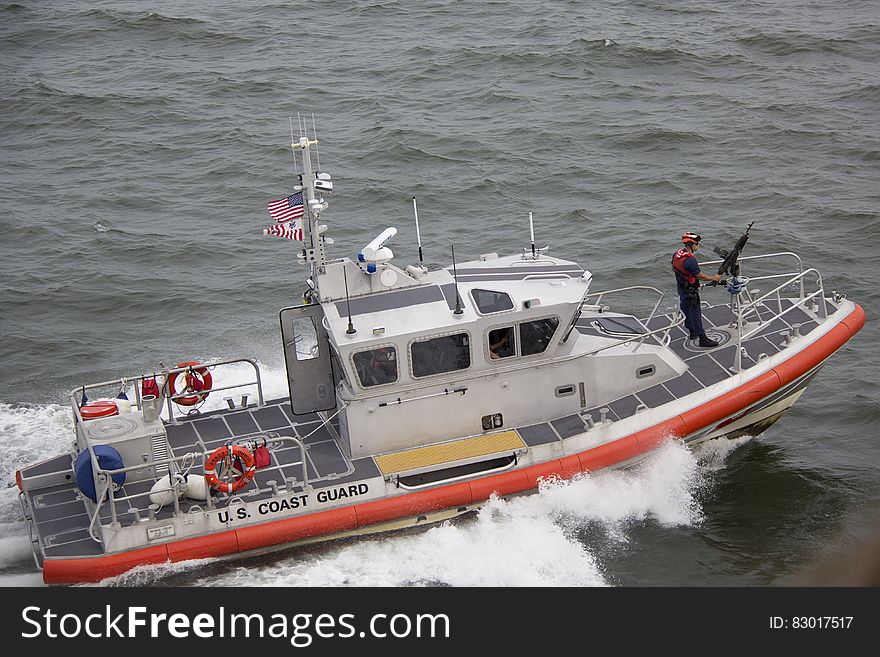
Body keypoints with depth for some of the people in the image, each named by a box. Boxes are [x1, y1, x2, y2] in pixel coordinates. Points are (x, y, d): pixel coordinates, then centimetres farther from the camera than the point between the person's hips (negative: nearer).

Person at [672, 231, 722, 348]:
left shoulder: (677, 254, -4)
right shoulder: (690, 261, -32)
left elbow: (674, 268, 14)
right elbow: (700, 276, -22)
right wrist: (714, 278, -8)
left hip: (681, 288, 9)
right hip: (690, 291, -9)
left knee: (686, 311, 22)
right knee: (696, 313, -2)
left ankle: (692, 331, 39)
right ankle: (703, 339, 4)